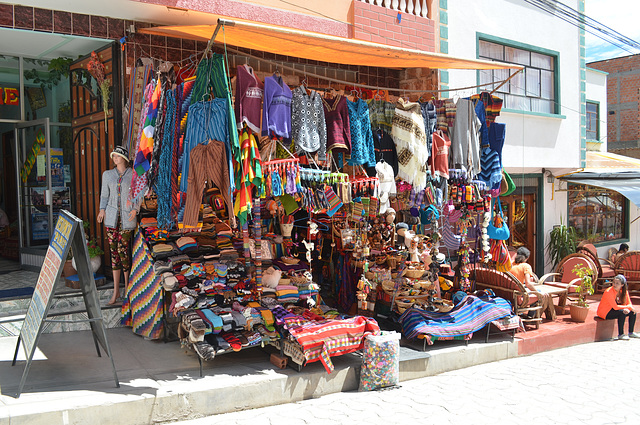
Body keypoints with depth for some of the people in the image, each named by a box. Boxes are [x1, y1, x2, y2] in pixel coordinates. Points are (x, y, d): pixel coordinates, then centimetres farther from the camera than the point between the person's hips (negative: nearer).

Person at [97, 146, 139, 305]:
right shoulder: (107, 175, 9)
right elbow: (104, 195, 13)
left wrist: (135, 209, -10)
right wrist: (102, 210, -2)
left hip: (127, 218, -2)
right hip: (112, 216, 3)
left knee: (123, 250, -5)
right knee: (114, 251, 2)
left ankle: (127, 284, 16)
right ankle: (116, 290, 8)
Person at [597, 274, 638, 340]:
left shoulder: (624, 291, -6)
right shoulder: (609, 292, -27)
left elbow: (629, 304, -4)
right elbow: (615, 307, -29)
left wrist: (627, 309, -26)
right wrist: (628, 307, -23)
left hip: (614, 310, 7)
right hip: (604, 313, -7)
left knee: (632, 312, -4)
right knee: (622, 312, -29)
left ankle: (631, 333, 10)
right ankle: (620, 335, -21)